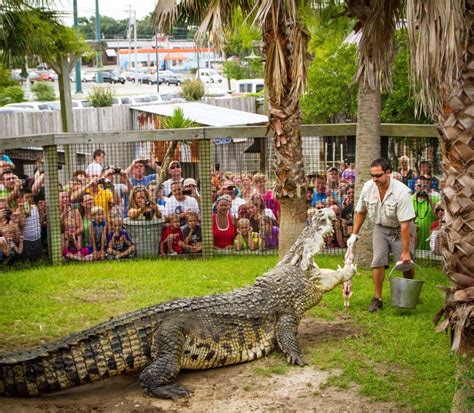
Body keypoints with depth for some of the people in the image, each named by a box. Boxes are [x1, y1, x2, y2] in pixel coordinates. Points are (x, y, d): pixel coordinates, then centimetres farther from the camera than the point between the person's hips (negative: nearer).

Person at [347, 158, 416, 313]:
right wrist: (354, 234, 3)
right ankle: (377, 299, -1)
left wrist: (406, 251, -26)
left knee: (406, 263, -3)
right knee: (378, 261, -10)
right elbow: (360, 212, 4)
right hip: (380, 228, 3)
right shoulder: (368, 187, -14)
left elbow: (405, 224, -28)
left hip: (400, 229, -3)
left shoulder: (401, 191, -29)